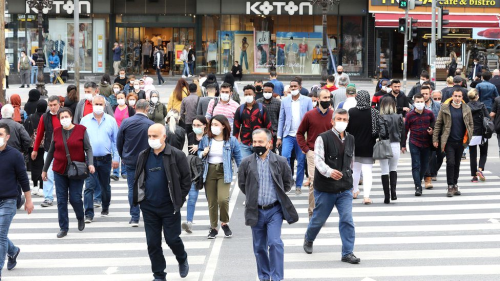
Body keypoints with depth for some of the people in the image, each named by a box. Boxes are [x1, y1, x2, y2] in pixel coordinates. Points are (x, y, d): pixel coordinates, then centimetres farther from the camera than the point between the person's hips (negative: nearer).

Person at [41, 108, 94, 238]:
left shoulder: (81, 130, -2)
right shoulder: (56, 132, 5)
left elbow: (88, 149, -3)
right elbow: (51, 152, 14)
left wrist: (90, 163, -18)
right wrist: (45, 169, 18)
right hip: (59, 171, 3)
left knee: (75, 198, -5)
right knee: (61, 200, 3)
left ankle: (80, 218, 26)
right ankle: (63, 228, 12)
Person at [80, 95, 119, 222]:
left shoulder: (111, 121, 3)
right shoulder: (85, 120, 3)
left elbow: (115, 140, 6)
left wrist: (116, 158, 0)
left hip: (105, 159, 1)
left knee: (105, 186, 15)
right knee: (89, 187, -9)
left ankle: (105, 208, 36)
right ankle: (89, 214, -9)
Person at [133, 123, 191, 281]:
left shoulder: (177, 155, -8)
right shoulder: (144, 156, 5)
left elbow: (186, 180, -3)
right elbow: (138, 179, 15)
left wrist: (178, 200, -7)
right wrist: (139, 198, 6)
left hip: (169, 207, -4)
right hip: (149, 207, 4)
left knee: (172, 239, 1)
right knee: (152, 243, 5)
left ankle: (182, 260, 33)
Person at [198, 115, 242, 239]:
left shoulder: (231, 140, -1)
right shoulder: (206, 139, 4)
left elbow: (238, 157, 6)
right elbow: (199, 151, 17)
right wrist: (203, 153, -6)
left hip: (224, 172, -3)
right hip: (209, 172, 3)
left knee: (223, 199, -18)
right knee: (211, 202, 5)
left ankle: (225, 223, 7)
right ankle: (213, 228, 19)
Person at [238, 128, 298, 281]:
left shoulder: (280, 162, -4)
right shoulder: (246, 163, -1)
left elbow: (288, 183, 9)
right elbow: (242, 184, 11)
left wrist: (278, 195, 7)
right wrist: (253, 197, 10)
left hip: (274, 210, -2)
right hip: (256, 211, 2)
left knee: (275, 243, -13)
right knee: (259, 247, 11)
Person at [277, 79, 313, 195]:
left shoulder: (307, 100, 3)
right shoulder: (285, 101, 7)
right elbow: (281, 119, 9)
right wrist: (279, 137, 5)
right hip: (288, 135, 1)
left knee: (301, 161, 4)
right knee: (285, 156, -17)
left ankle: (298, 185, 15)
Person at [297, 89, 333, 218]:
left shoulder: (334, 115, 4)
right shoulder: (310, 115, -1)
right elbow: (300, 133, 7)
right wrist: (305, 149, -2)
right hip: (313, 153, -2)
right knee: (314, 182, -8)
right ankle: (312, 212, 0)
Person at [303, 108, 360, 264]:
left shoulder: (350, 139, 8)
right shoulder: (323, 138, -11)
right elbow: (318, 160, -21)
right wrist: (329, 172, -38)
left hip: (345, 188, 4)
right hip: (325, 188, -4)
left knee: (347, 219, -7)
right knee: (319, 218, 11)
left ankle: (348, 252, 0)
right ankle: (308, 240, 40)